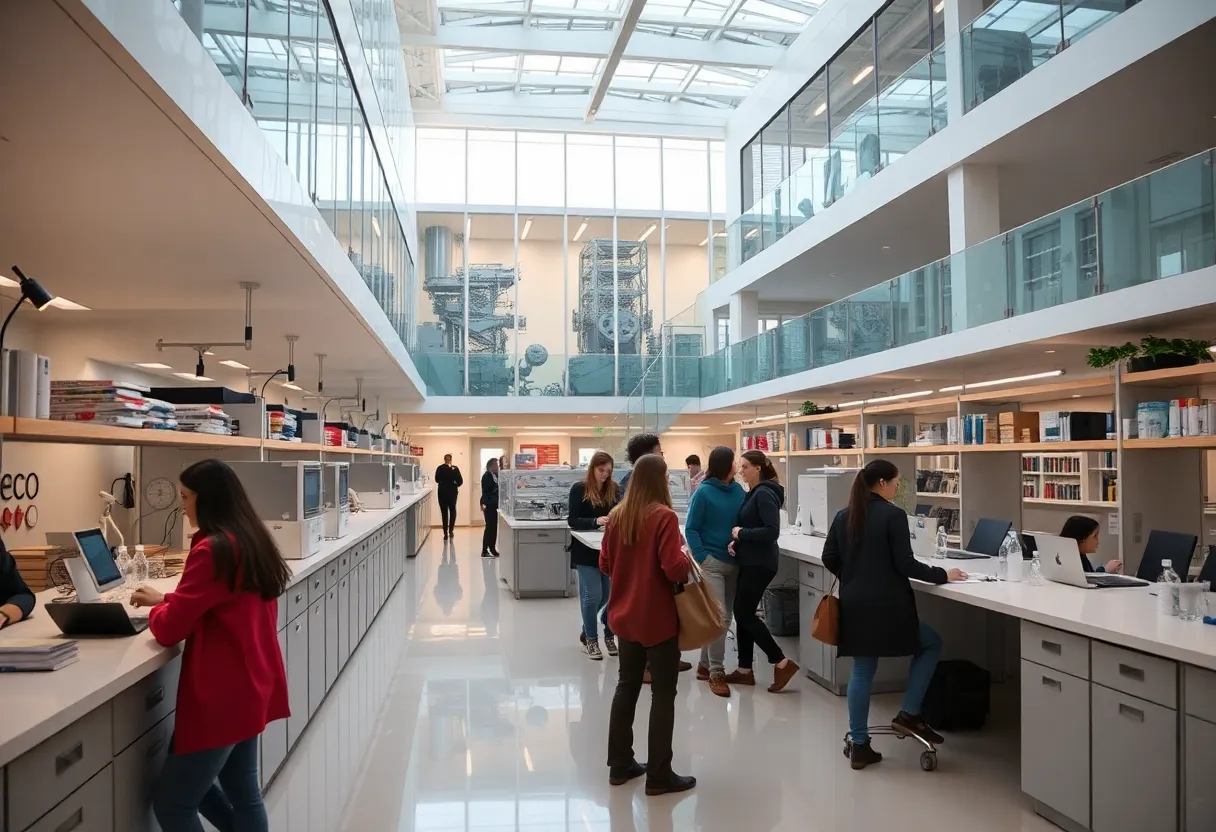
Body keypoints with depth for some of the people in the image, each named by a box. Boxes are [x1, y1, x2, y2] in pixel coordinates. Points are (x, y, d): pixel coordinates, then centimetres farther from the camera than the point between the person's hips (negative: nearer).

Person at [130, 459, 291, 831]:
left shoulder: (212, 550, -19)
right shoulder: (253, 540, 8)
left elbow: (169, 630, -14)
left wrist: (157, 608, 6)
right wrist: (168, 601, 17)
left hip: (221, 694, -9)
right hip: (253, 685, 9)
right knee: (242, 793, 20)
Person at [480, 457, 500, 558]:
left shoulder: (496, 475, 11)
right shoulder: (487, 476, -11)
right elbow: (484, 491, -17)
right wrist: (484, 503, -24)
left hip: (495, 505, 8)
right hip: (489, 505, -7)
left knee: (494, 527, 10)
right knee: (489, 527, -5)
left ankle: (492, 548, 18)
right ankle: (484, 551, 2)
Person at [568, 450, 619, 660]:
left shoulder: (614, 489, 4)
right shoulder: (579, 489, -4)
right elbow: (573, 521, -9)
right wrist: (595, 521, -25)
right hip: (586, 550, -3)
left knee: (611, 595, 3)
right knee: (592, 596, -3)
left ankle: (609, 635, 23)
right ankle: (590, 638, 14)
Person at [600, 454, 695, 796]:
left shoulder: (617, 515, 1)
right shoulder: (664, 516, -18)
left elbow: (605, 565, 8)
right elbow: (674, 569, -23)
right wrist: (685, 556, -4)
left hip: (625, 616, 7)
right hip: (657, 619, -6)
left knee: (627, 686, 18)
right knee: (663, 694, 5)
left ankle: (620, 764, 27)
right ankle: (659, 775, 12)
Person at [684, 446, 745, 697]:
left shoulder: (739, 490, 3)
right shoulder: (704, 492, -10)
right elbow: (691, 528, -7)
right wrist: (702, 558, -15)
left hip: (733, 561, 6)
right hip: (711, 561, -6)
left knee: (723, 617, 12)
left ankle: (705, 665, 26)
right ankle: (716, 672, 3)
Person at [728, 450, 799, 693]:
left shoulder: (764, 494, -16)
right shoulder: (752, 494, 12)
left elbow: (772, 531, -24)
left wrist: (742, 533, -17)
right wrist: (736, 542, 0)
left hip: (760, 563, -9)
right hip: (749, 562, 9)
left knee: (745, 614, -6)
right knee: (742, 613, 11)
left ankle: (782, 663, 1)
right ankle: (745, 670, 19)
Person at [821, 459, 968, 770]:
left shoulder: (843, 516, 7)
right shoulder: (893, 515, -11)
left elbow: (829, 559, 10)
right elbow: (905, 564, -14)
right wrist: (943, 575, -1)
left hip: (854, 604, 6)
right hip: (888, 604, -6)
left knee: (862, 671, 13)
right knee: (931, 643, 19)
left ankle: (859, 746, 14)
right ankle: (909, 715, 14)